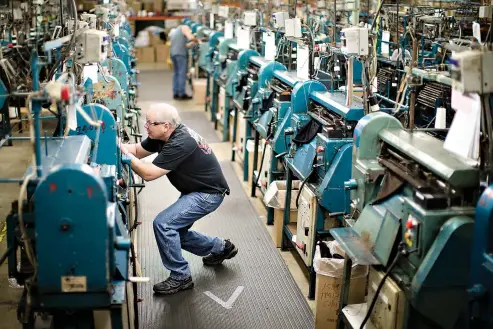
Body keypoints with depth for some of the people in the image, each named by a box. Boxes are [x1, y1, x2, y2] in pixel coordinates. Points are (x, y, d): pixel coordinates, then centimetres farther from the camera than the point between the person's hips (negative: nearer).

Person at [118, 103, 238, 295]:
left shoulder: (180, 144, -30)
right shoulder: (164, 135, -1)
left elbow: (149, 174, -31)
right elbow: (138, 150, 4)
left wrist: (124, 153, -25)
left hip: (208, 193, -10)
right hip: (196, 190, 10)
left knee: (163, 224, -19)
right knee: (175, 232, 15)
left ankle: (180, 277, -5)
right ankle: (221, 248, 34)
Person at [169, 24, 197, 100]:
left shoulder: (172, 32, 27)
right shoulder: (184, 27, 4)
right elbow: (191, 37, -13)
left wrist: (192, 43, 27)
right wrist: (196, 40, 6)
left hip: (173, 53, 8)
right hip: (181, 54, -8)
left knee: (176, 73, 13)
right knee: (182, 74, -4)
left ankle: (176, 93, 14)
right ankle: (182, 94, -3)